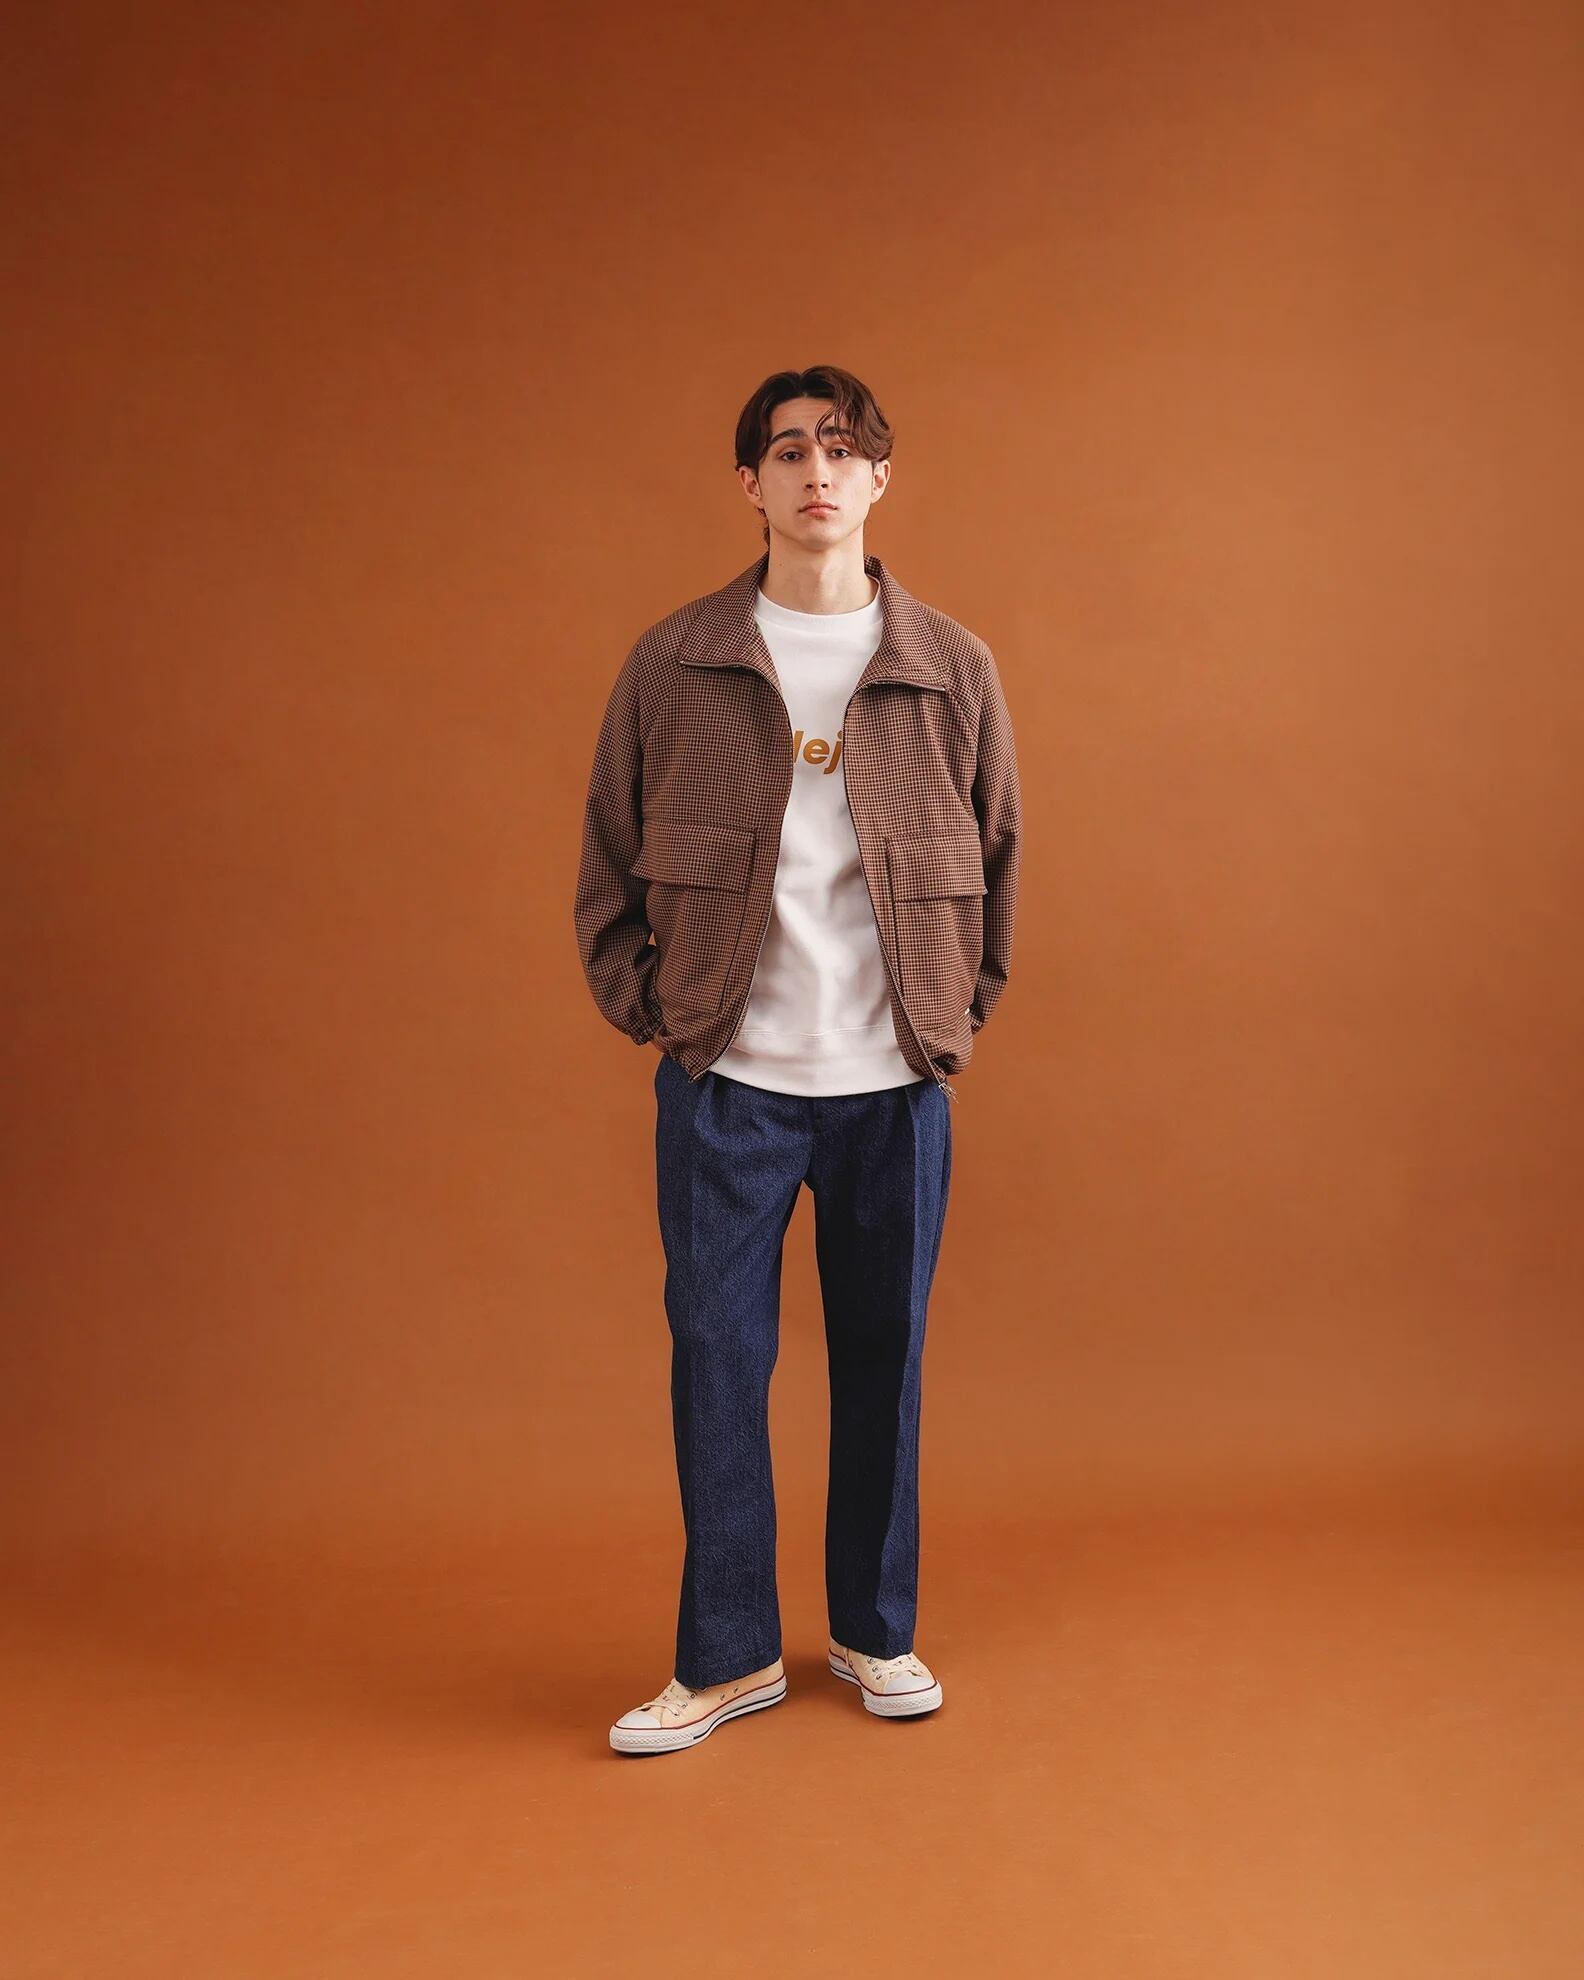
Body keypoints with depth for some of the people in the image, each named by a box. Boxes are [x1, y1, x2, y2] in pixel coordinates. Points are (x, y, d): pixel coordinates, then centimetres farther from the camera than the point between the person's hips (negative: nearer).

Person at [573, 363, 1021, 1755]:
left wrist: (962, 1016, 7)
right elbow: (609, 869, 7)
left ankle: (877, 1632, 30)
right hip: (726, 1080, 0)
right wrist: (649, 1014, 2)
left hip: (895, 1081, 1)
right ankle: (729, 1656, 23)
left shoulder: (953, 670, 3)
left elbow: (999, 859, 12)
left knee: (883, 1357, 10)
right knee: (717, 1358, 5)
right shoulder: (672, 666, 0)